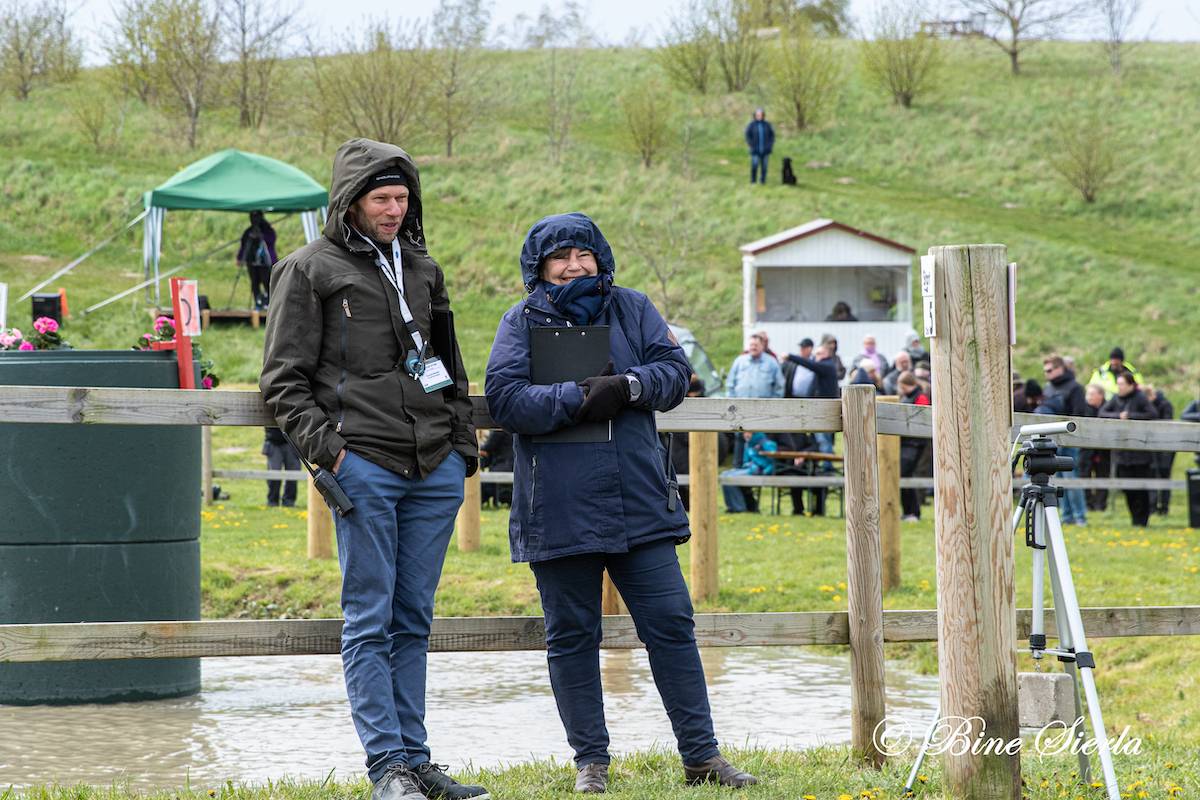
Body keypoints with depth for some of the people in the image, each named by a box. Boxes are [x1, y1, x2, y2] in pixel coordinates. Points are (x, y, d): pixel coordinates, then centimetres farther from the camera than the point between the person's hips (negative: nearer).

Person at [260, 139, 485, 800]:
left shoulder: (423, 269, 19)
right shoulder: (310, 270, 3)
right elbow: (283, 378, 0)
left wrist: (464, 444, 18)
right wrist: (322, 444, -12)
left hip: (436, 470, 5)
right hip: (363, 465, -5)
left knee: (413, 620, 8)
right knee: (369, 621, -5)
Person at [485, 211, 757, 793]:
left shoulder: (631, 309, 10)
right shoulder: (522, 323, 4)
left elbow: (674, 371, 2)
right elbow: (504, 398, -9)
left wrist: (628, 386, -17)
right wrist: (578, 399, -17)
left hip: (639, 502, 2)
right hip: (558, 510, -1)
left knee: (671, 624, 1)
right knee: (572, 637, 4)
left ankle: (701, 755, 6)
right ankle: (591, 761, 14)